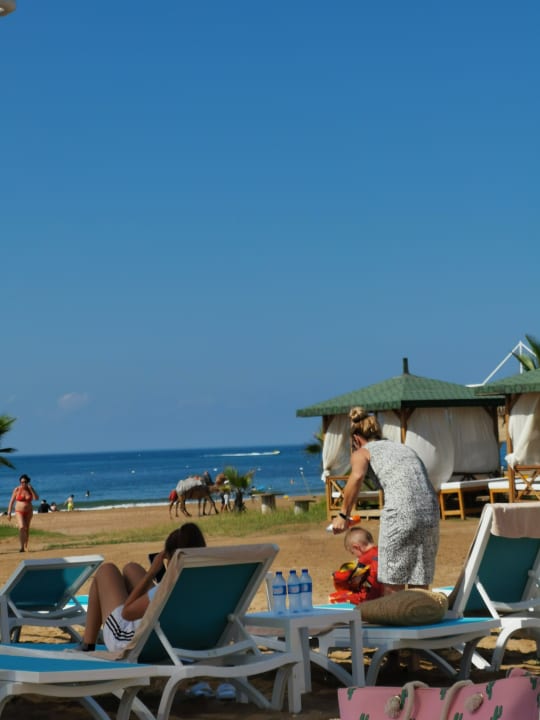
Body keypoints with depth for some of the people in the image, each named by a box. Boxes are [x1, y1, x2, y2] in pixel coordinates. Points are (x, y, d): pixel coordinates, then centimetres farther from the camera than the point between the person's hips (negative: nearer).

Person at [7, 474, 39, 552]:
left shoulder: (30, 489, -2)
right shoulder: (17, 489, -8)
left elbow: (37, 498, -14)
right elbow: (12, 501, -4)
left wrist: (31, 489, -20)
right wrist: (9, 513, -6)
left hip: (28, 512, 3)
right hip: (19, 512, -3)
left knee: (27, 528, 9)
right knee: (22, 527, -21)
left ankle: (26, 546, 28)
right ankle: (22, 547, -18)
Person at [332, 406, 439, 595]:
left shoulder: (362, 452, 14)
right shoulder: (405, 448, 30)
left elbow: (357, 476, -9)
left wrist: (343, 515, -1)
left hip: (399, 513, -5)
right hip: (430, 511, 5)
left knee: (392, 588, 3)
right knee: (419, 587, 12)